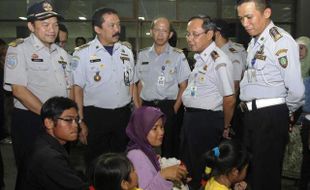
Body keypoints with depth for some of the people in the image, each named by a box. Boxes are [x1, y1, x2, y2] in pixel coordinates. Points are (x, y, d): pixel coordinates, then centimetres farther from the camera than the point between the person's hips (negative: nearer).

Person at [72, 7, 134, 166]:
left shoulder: (127, 52, 6)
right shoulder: (83, 53, -7)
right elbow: (78, 88, -6)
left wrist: (133, 114, 8)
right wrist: (81, 121, -9)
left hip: (123, 115, 4)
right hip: (95, 116, -3)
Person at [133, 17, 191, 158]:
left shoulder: (178, 56, -1)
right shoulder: (142, 55, 9)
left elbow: (183, 86, -2)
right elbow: (139, 83, 12)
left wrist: (174, 110, -9)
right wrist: (139, 107, 3)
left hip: (168, 107, -3)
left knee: (169, 149, 3)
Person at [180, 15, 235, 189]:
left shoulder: (219, 61, -20)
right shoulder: (199, 58, 9)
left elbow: (229, 99, -19)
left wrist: (225, 127, -7)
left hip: (208, 121, -9)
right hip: (190, 117, 9)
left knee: (204, 168, 7)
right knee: (189, 162, 21)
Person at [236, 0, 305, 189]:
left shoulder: (280, 40, -16)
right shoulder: (254, 42, 11)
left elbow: (296, 89, -20)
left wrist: (288, 112, -3)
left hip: (271, 117, -8)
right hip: (252, 115, 8)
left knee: (266, 175, 5)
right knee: (252, 169, 21)